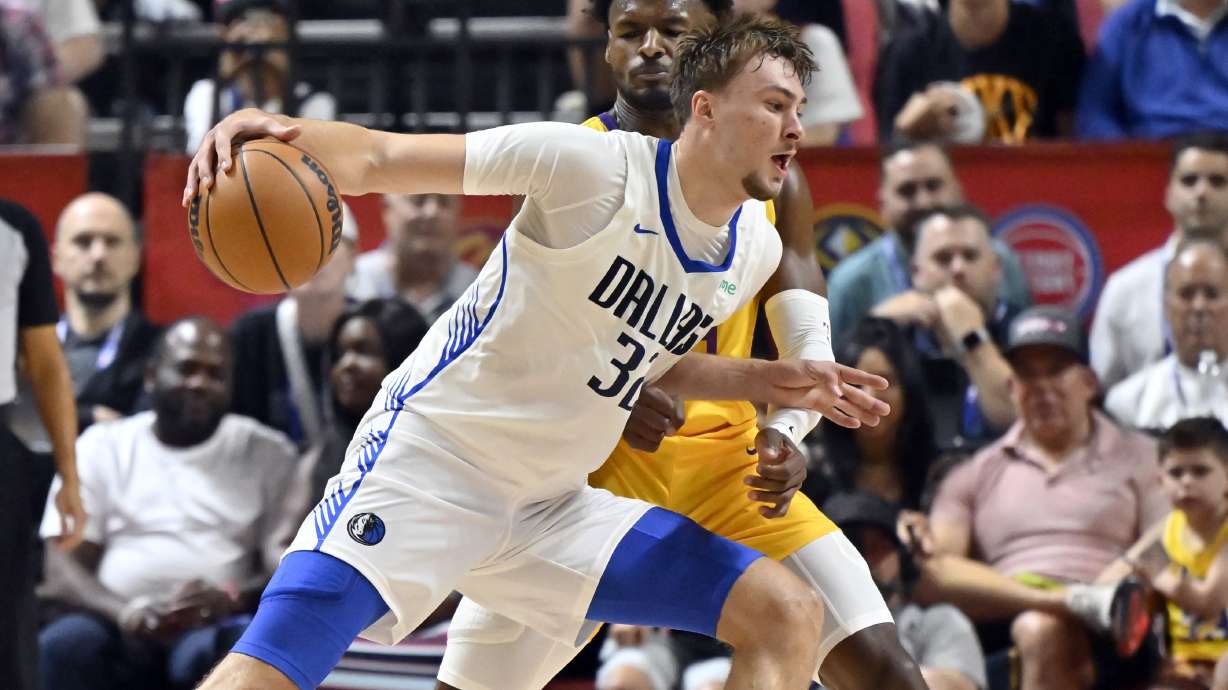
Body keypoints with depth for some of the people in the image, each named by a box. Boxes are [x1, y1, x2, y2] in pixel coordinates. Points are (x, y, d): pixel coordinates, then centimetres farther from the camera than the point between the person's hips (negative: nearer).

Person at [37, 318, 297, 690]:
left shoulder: (269, 454, 12)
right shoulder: (100, 447, 12)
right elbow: (62, 572, 3)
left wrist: (233, 600, -20)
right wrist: (125, 612, -20)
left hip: (218, 625, -1)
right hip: (117, 628, 1)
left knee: (220, 655, -36)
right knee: (64, 646, -33)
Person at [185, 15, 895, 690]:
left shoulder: (756, 250, 6)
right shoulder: (597, 168, -16)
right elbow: (378, 158, -18)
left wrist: (770, 381, 9)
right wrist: (277, 130, -37)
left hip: (552, 512, 7)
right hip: (430, 456, -7)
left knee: (791, 614, -3)